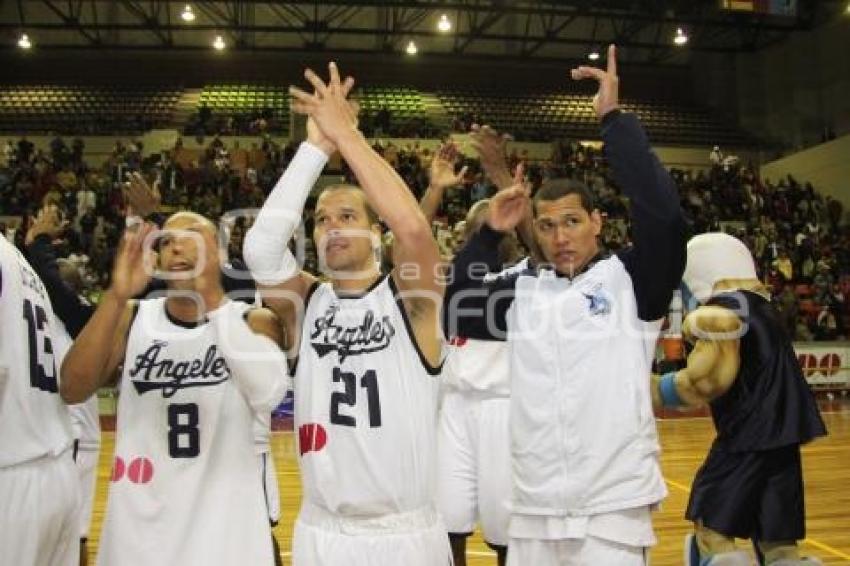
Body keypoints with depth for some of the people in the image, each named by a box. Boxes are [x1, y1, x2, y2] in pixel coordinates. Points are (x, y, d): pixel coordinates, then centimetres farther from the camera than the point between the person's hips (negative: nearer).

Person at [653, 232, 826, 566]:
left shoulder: (716, 312, -11)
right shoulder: (762, 307, 16)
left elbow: (709, 380, -22)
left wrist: (658, 391, -8)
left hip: (748, 436, -9)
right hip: (781, 434, 9)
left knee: (711, 531, 1)